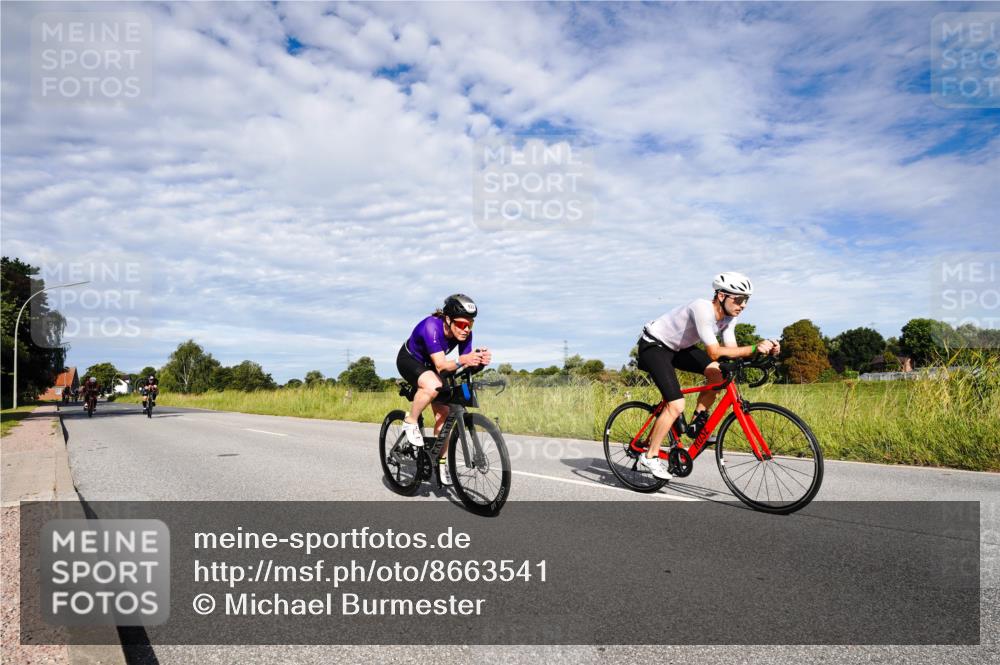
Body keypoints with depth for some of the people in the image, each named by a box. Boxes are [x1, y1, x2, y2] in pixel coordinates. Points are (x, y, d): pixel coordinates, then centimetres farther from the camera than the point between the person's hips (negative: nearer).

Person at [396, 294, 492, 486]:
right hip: (409, 360, -6)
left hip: (429, 365, 6)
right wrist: (461, 361, -63)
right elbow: (441, 365, -44)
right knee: (433, 386, -37)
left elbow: (466, 366, -24)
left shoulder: (464, 332, -21)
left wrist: (479, 361, -46)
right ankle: (410, 422, -13)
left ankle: (441, 462, 10)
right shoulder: (431, 326, -37)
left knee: (444, 412, -4)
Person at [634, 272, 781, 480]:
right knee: (676, 405, -18)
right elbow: (715, 353, -35)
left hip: (677, 347, 8)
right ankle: (650, 457, -5)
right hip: (653, 346, -8)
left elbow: (731, 349, -9)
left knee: (717, 372, -11)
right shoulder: (703, 309, -31)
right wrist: (753, 349, -39)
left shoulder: (728, 315, -5)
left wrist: (764, 348, -23)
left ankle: (698, 422, 5)